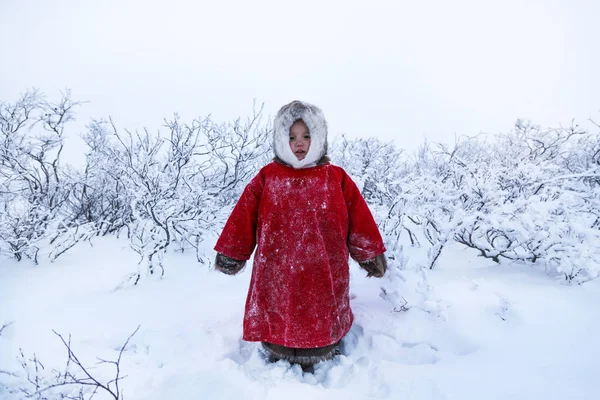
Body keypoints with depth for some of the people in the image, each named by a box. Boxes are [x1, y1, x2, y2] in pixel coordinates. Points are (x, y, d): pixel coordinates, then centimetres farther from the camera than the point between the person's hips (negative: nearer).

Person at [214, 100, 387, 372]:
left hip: (324, 275, 0)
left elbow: (359, 218, 4)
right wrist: (231, 254, 5)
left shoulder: (336, 178, 1)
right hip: (277, 275, 1)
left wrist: (370, 254, 6)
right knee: (278, 326, 14)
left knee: (321, 327, 15)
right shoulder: (267, 177, 1)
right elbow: (244, 216, 3)